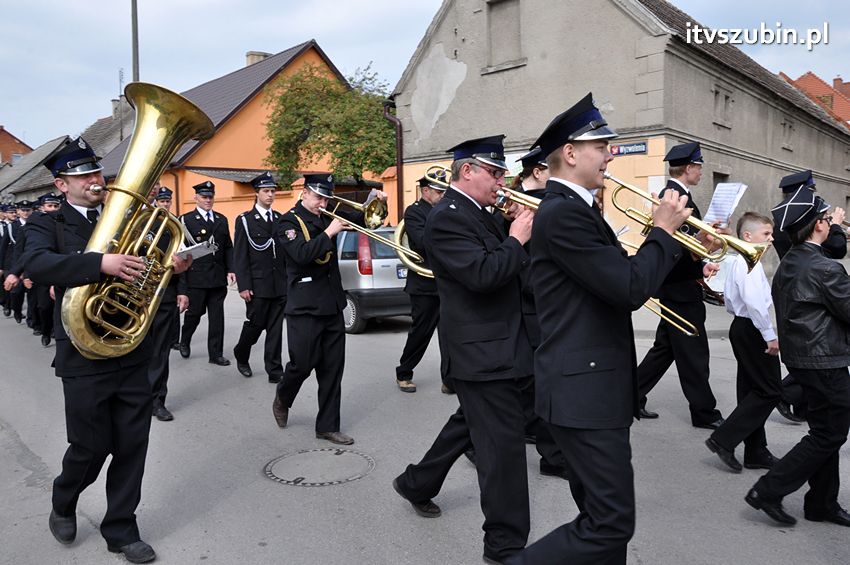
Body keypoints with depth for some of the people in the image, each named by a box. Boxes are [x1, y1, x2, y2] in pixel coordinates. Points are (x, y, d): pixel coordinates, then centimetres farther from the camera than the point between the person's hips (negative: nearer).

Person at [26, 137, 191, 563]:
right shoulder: (50, 225, -1)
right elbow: (37, 264, -21)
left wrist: (172, 265, -13)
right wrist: (102, 263, -35)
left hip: (132, 354, 4)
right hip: (84, 357, -3)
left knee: (131, 446, 8)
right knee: (91, 446, 6)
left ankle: (121, 530, 24)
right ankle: (63, 504, 38)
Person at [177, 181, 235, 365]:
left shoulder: (221, 220, 13)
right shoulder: (186, 220, -1)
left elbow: (228, 247, 13)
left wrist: (230, 270, 1)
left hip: (218, 277, 4)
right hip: (195, 277, -4)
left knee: (217, 315, 5)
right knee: (194, 312, 7)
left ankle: (216, 353, 13)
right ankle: (184, 342, 34)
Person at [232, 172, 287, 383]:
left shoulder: (280, 219, 11)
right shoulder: (245, 220, -1)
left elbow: (286, 251, 11)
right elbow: (239, 256, -4)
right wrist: (243, 286, -11)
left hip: (280, 285, 3)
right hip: (258, 285, -3)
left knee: (275, 328, 4)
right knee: (255, 324, 5)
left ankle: (274, 370, 10)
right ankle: (241, 356, 32)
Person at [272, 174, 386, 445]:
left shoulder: (327, 215, 11)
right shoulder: (290, 220, -6)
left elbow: (361, 218, 17)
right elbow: (302, 255, -21)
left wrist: (375, 201, -1)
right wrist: (329, 233, -22)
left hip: (332, 303, 6)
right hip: (305, 305, -6)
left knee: (333, 367, 6)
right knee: (302, 363, 0)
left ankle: (328, 426, 15)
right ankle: (282, 398, 32)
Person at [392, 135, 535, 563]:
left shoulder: (479, 215, 15)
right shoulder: (447, 217, -16)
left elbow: (509, 267, 17)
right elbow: (482, 274, -27)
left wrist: (524, 234, 2)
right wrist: (517, 239, -15)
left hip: (495, 346, 11)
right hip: (482, 351, -10)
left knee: (470, 424, 24)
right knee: (503, 445, -3)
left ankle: (416, 484, 42)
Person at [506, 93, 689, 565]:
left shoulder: (572, 207, 14)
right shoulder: (563, 212, -18)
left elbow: (620, 277, 16)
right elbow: (631, 289, -22)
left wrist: (670, 234, 8)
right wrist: (662, 229, -8)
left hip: (591, 384, 11)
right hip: (585, 390, -11)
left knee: (601, 517, 20)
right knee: (612, 524, -4)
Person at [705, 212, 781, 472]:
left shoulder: (737, 261, 15)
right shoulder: (750, 263, -17)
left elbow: (730, 303, 21)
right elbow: (755, 303, -25)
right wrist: (770, 335, -21)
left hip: (742, 327, 11)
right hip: (753, 330, -11)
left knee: (752, 390, 13)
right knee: (770, 390, -5)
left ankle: (756, 453, 20)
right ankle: (723, 439, -5)